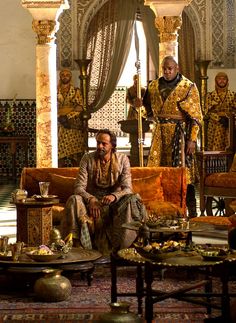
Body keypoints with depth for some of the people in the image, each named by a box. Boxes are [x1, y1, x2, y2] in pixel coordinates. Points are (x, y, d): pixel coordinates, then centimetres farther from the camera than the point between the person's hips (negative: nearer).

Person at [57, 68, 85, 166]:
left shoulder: (76, 91, 8)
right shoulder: (56, 91, 12)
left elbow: (80, 107, -1)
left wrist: (67, 116, -10)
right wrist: (60, 118, -8)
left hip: (73, 125, -1)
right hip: (59, 124, 1)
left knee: (75, 150, -6)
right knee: (60, 150, -6)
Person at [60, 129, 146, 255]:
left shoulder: (122, 159, -2)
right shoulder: (87, 158, -2)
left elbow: (127, 188, -10)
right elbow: (79, 187, -8)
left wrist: (114, 196, -33)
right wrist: (91, 199, -30)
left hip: (113, 202, 0)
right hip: (92, 201, 0)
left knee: (132, 200, -32)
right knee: (74, 200, -30)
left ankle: (121, 248, -29)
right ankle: (80, 246, -29)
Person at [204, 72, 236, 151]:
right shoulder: (210, 95, 6)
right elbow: (207, 112, -1)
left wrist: (227, 118, -13)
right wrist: (219, 118, -14)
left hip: (229, 127, 1)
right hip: (215, 128, -1)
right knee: (215, 149, -6)